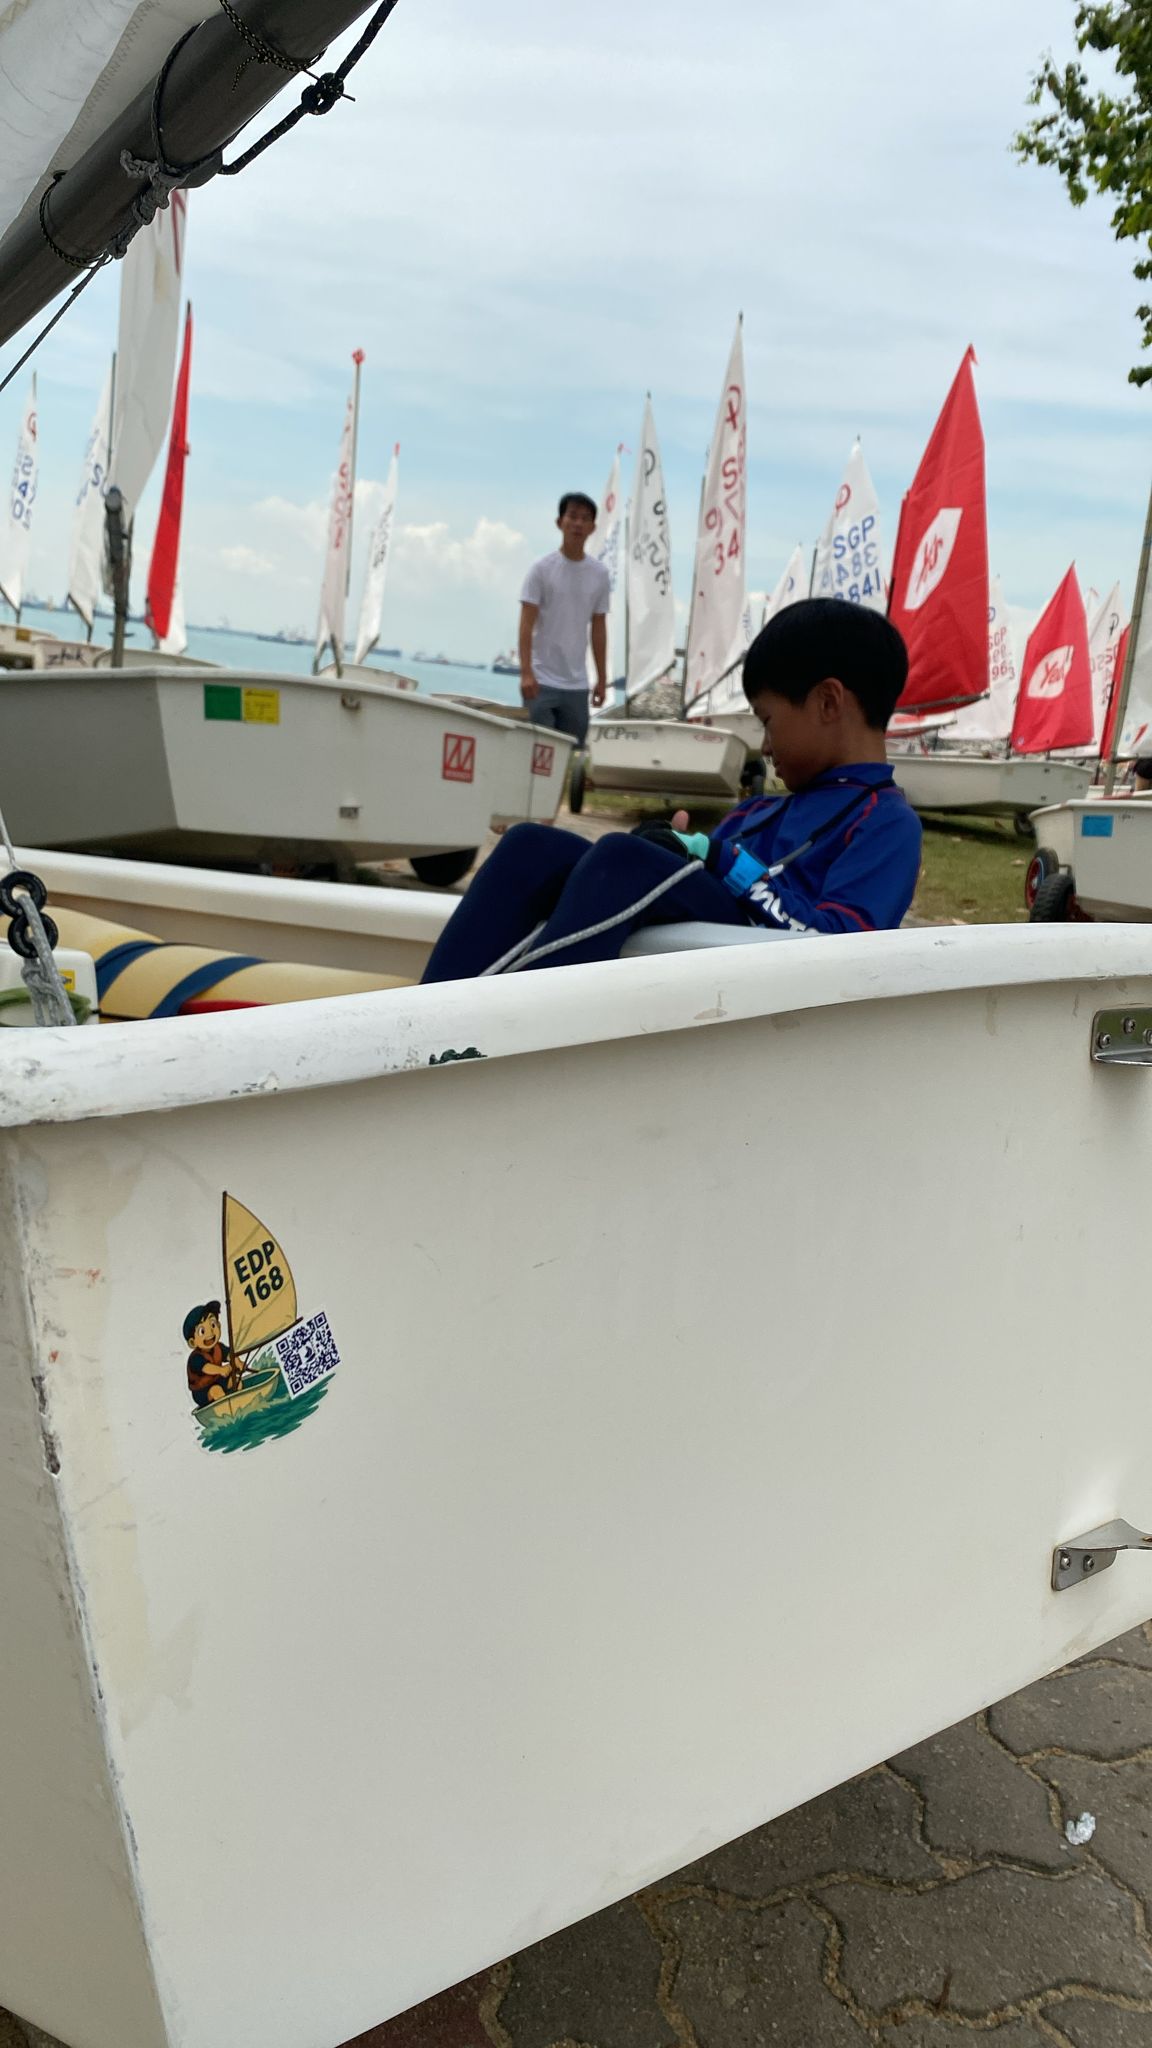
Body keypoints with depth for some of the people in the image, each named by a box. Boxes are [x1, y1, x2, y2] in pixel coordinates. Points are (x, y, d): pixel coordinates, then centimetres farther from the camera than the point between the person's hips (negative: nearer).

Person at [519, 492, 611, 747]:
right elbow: (527, 624, -7)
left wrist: (602, 679, 12)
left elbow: (598, 629, 13)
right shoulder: (542, 568, -3)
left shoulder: (599, 574, 8)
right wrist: (526, 673, -17)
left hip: (577, 686, 4)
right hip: (542, 681, -4)